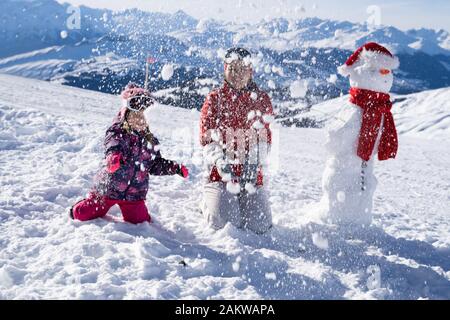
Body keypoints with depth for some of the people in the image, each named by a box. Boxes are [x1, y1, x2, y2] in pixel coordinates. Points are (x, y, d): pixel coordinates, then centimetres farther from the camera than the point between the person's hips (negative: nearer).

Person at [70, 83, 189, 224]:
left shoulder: (150, 141, 4)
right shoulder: (117, 134, -11)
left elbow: (156, 166, 12)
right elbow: (112, 148, -33)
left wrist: (177, 168, 2)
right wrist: (114, 158, -56)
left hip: (134, 193, 3)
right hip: (109, 188, -3)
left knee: (140, 222, 1)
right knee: (82, 215, 3)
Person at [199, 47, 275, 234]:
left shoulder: (262, 100, 7)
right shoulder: (214, 99, 3)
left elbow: (264, 139, 3)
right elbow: (206, 137, -3)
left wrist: (254, 164, -13)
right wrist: (220, 162, -21)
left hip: (252, 172, 2)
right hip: (221, 172, -2)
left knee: (260, 226, -7)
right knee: (222, 223, -18)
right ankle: (209, 201, 17)